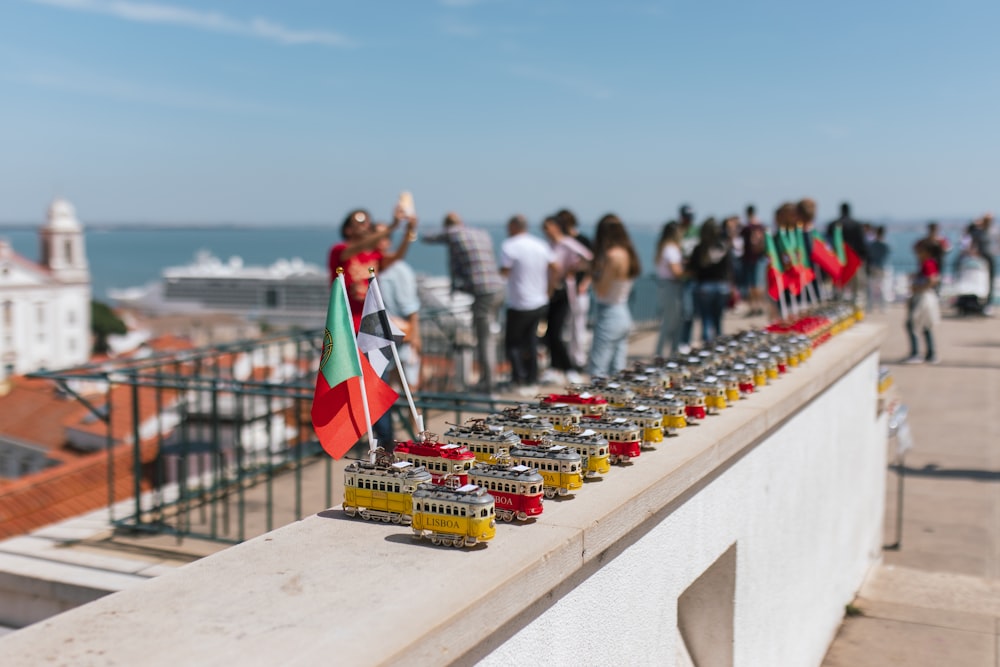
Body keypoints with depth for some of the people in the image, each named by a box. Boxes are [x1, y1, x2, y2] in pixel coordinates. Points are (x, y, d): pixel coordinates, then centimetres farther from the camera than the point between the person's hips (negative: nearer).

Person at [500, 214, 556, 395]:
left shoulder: (509, 246, -14)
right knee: (530, 341, 16)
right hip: (540, 303, 6)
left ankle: (520, 380, -7)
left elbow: (504, 272, -19)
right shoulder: (541, 245, 5)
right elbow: (554, 268, 10)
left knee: (512, 343, 5)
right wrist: (548, 290, 17)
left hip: (519, 305, -6)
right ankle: (532, 382, 18)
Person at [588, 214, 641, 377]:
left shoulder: (613, 255, -17)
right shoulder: (627, 253, 8)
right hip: (624, 314, 9)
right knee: (618, 374, 12)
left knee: (598, 375, -7)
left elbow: (601, 291, -16)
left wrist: (595, 270, -4)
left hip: (609, 314, -9)